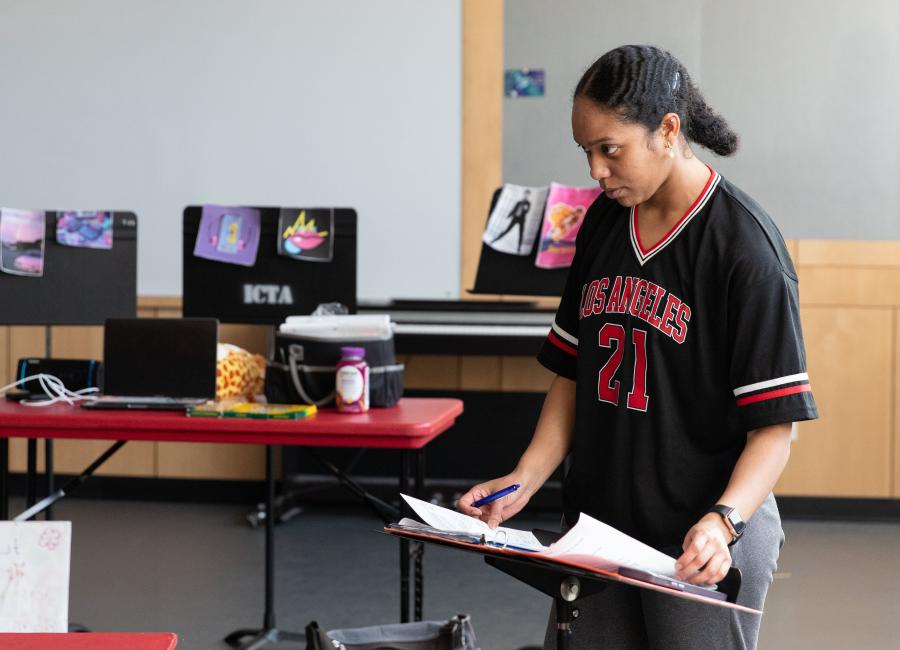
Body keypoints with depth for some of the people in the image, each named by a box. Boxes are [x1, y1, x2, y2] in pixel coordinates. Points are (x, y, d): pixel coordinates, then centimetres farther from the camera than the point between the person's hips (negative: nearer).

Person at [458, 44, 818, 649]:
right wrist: (526, 479, -1)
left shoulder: (743, 244, -13)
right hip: (595, 526, 6)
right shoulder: (603, 221, 6)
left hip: (702, 547, -6)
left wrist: (723, 521, -29)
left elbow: (775, 423, -15)